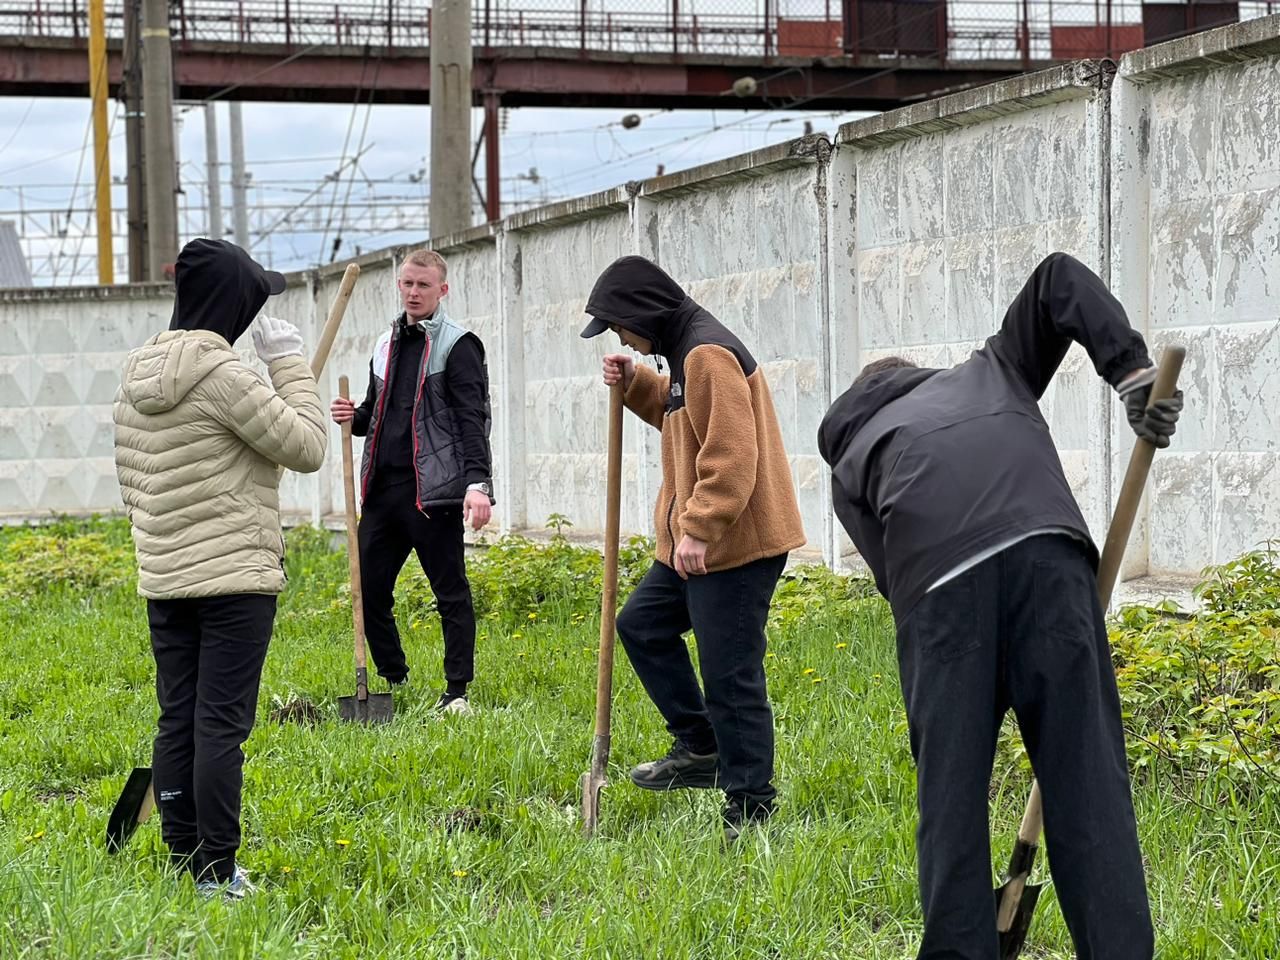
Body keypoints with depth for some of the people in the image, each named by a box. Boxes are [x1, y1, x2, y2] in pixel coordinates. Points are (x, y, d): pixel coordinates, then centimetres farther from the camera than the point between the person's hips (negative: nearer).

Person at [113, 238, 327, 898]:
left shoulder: (137, 374, 9)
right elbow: (305, 446, -11)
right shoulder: (222, 372, -16)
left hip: (162, 578, 8)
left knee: (176, 719, 11)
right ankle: (216, 871, -1)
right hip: (236, 577, -8)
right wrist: (290, 365, -4)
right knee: (221, 723, -4)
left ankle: (183, 859, 18)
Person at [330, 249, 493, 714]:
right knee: (369, 587, 6)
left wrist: (478, 482, -25)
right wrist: (356, 418, 3)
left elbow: (472, 419, -13)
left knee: (450, 590, 0)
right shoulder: (387, 344, 17)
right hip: (382, 487, 7)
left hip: (433, 491, -7)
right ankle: (395, 681, 20)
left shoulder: (457, 344, -5)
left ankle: (457, 690, 7)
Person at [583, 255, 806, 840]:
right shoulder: (687, 353, 13)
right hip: (699, 543, 11)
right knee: (641, 624, 19)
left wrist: (697, 530, -25)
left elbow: (732, 456, -25)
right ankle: (701, 748, 24)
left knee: (731, 678, -6)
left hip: (736, 544, -11)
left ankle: (749, 808, 2)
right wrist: (635, 384, 14)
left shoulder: (709, 355, -19)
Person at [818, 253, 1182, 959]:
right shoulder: (992, 369, 39)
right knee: (1087, 777, 3)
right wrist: (1134, 374, 14)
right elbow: (1059, 277, 23)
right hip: (1044, 547, 0)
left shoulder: (849, 458, 35)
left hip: (934, 580, 0)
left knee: (949, 793, 9)